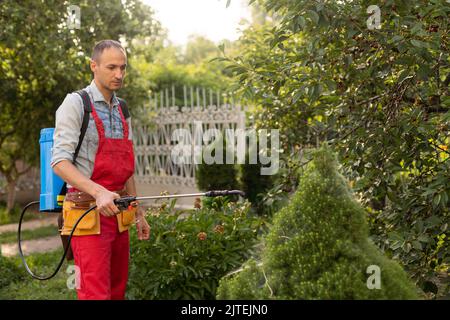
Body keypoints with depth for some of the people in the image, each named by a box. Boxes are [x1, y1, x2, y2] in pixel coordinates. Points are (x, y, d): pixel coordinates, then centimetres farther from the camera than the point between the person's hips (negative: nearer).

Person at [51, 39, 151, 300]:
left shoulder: (122, 110, 16)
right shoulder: (75, 104, -7)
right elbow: (60, 162, -16)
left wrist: (139, 214, 19)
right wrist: (98, 192, -29)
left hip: (118, 213, 7)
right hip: (88, 214, -7)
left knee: (118, 290, 11)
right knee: (96, 293, -12)